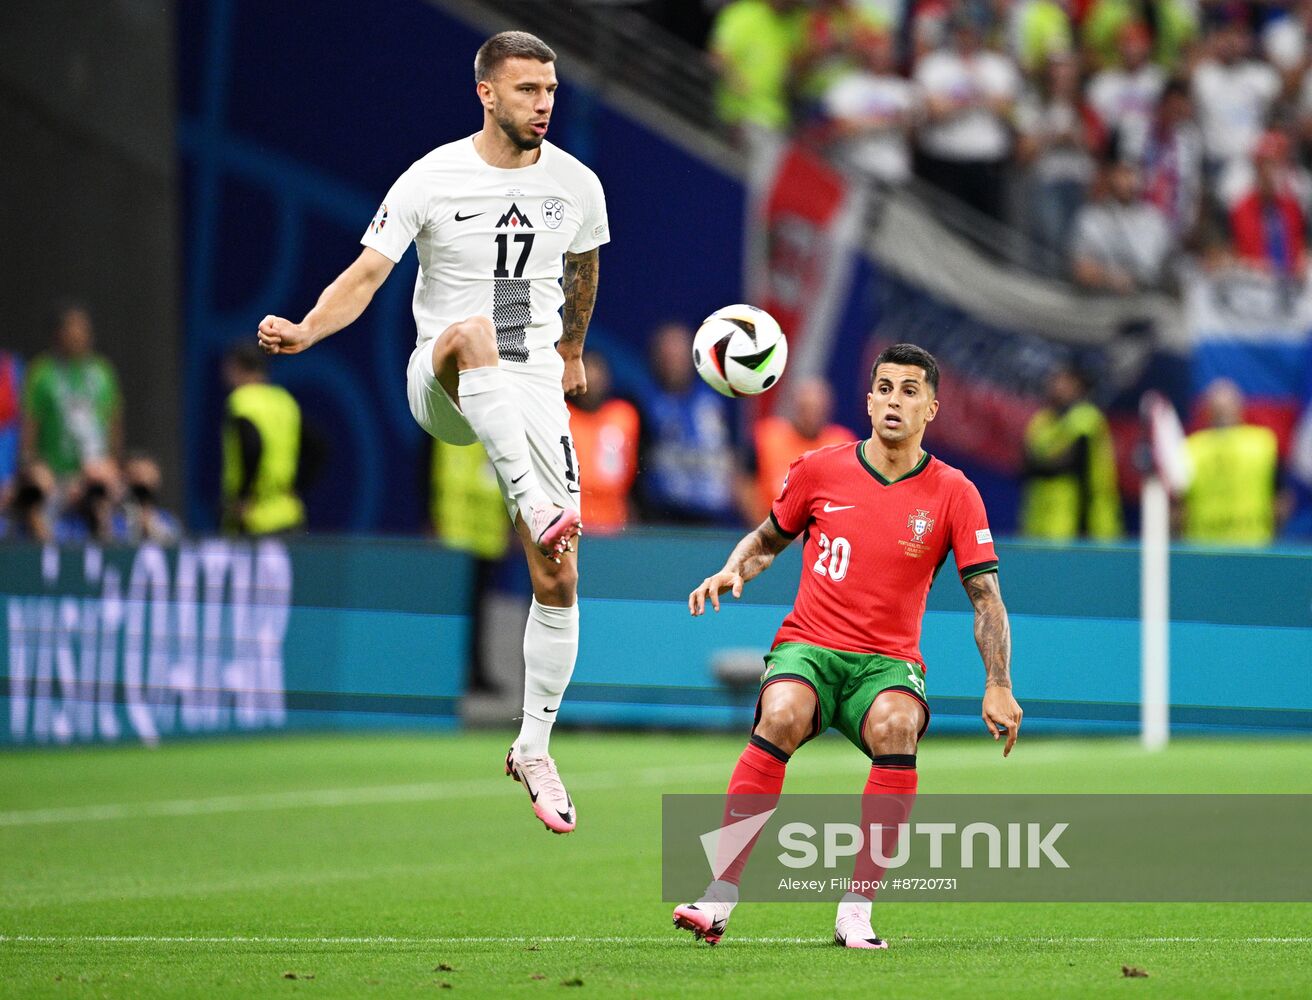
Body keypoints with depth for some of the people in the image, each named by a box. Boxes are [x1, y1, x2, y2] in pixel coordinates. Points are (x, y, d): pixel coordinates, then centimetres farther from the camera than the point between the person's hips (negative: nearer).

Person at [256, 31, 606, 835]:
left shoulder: (576, 185, 4)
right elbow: (366, 275, -12)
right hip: (443, 385, -3)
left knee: (559, 579, -3)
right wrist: (306, 330, -31)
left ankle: (535, 748, 14)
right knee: (471, 331, -41)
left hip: (533, 389, 3)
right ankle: (535, 503, -52)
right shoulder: (432, 181, -7)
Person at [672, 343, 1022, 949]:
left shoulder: (953, 494, 0)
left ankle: (855, 912, -28)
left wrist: (998, 685, -10)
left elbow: (986, 597, 0)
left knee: (895, 724, -35)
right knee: (781, 715, -34)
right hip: (808, 647, 0)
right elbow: (769, 539, 21)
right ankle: (719, 899, -33)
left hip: (889, 664, 0)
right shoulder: (820, 471, 4)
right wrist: (732, 572, 0)